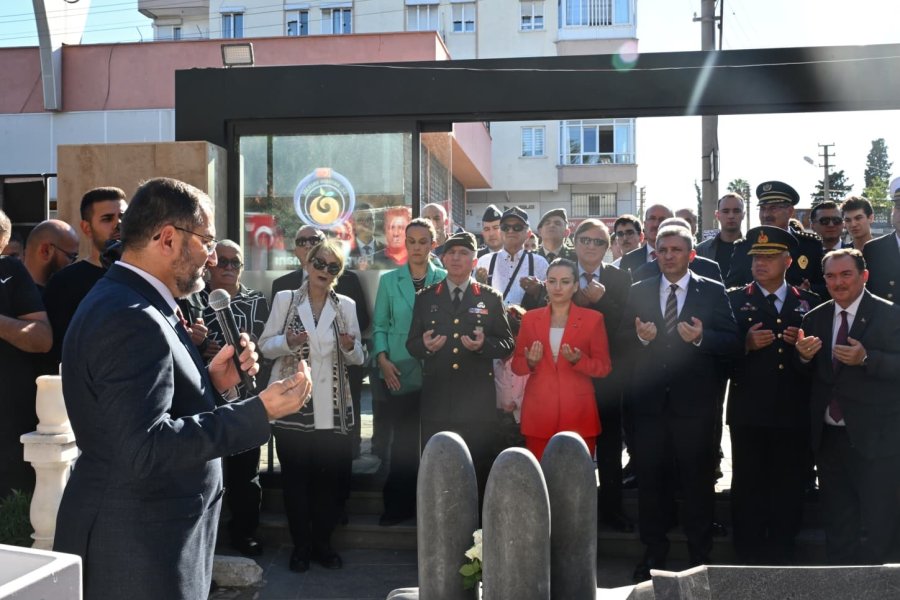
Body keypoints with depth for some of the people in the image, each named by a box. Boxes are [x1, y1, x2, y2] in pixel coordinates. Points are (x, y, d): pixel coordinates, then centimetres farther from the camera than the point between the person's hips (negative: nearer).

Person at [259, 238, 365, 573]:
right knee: (295, 477, 5)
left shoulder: (346, 306, 7)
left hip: (333, 407, 2)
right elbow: (265, 345, 1)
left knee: (331, 477, 5)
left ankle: (322, 543, 23)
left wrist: (350, 346, -15)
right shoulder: (284, 299, 2)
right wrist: (288, 341, -19)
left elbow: (358, 358, 7)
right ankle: (300, 545, 20)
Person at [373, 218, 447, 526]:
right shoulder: (389, 280, 5)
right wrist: (383, 360, -6)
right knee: (404, 435, 4)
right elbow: (380, 325, 6)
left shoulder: (443, 279, 4)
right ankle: (399, 504, 16)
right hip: (399, 371, 0)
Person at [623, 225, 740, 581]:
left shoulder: (713, 292, -1)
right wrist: (640, 337, -18)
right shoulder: (638, 292, 6)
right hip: (649, 401, 2)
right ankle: (654, 551, 28)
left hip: (694, 402, -2)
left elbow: (732, 342, -6)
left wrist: (702, 337, -23)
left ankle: (699, 555, 25)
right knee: (650, 478, 12)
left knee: (697, 480, 9)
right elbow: (623, 341, 4)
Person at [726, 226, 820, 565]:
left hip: (794, 413, 2)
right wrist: (746, 344, -18)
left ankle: (781, 560, 23)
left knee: (789, 490, 9)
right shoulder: (734, 300, 5)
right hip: (749, 413, -2)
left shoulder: (809, 303, 11)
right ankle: (749, 561, 15)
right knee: (748, 489, 3)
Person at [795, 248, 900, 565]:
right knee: (837, 523, 19)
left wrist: (866, 358, -29)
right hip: (828, 437, 5)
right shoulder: (815, 318, 6)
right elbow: (807, 375, 8)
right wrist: (804, 356, -12)